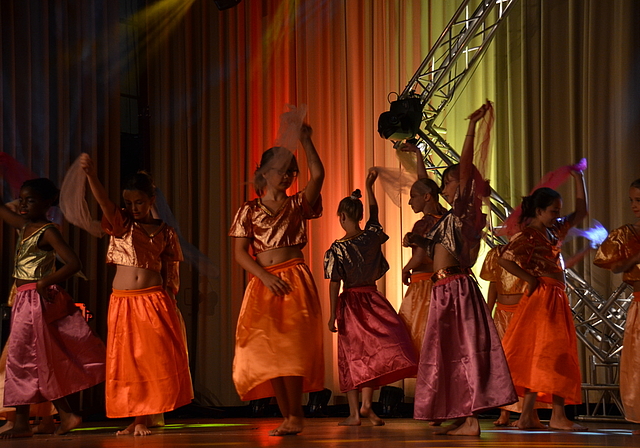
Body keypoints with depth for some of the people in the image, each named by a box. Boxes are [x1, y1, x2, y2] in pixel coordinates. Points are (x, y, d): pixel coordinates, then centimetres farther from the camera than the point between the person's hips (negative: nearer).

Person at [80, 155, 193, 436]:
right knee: (125, 361, 2)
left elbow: (171, 273, 8)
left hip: (154, 300, -1)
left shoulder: (164, 232, 6)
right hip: (122, 300, 1)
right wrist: (90, 173, -33)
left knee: (155, 359, -4)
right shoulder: (121, 224, 4)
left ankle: (145, 417, 4)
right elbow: (103, 200, -15)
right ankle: (134, 418, 9)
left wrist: (170, 304, -2)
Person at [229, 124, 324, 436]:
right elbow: (240, 252, 1)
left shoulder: (297, 205, 9)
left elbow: (317, 175, -7)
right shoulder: (248, 211, 9)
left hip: (294, 281, -2)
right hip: (263, 284, 2)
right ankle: (288, 417, 4)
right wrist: (266, 277, -12)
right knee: (267, 351, -3)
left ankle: (295, 414, -7)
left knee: (290, 348, -12)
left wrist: (304, 139, -5)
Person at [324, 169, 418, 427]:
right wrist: (369, 186, 27)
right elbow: (374, 213, 17)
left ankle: (354, 412, 7)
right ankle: (366, 403, -8)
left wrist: (333, 315, -8)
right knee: (373, 350, 6)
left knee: (353, 355, 6)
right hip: (372, 300, 1)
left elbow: (334, 284, -12)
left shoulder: (336, 249, -11)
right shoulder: (372, 237, -3)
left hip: (350, 303, -1)